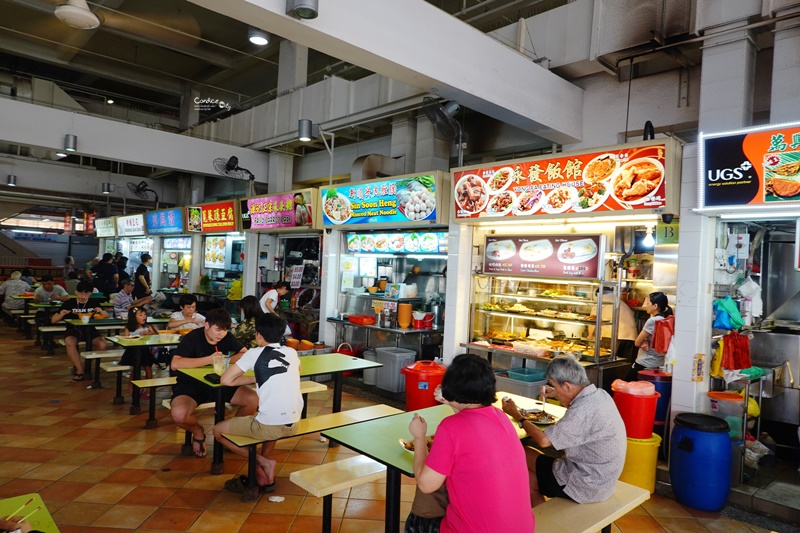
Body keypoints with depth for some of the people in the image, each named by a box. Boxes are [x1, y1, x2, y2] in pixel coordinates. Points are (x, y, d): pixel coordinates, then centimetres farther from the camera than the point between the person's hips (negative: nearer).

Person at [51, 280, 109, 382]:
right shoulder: (69, 303, -2)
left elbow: (107, 316, 10)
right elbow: (53, 320, -1)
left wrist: (101, 311, -13)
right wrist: (61, 315, -23)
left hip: (90, 330, 2)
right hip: (73, 330, -2)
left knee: (103, 345, -25)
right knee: (70, 343, -36)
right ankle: (80, 371, -19)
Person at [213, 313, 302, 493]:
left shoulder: (255, 353, -5)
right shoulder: (291, 352, 9)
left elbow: (225, 380, -4)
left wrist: (255, 379, 8)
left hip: (269, 426, -6)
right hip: (293, 424, 6)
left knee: (218, 431, 17)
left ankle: (263, 463, 9)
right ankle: (263, 473, 31)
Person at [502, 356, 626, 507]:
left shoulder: (583, 410, -29)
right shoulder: (600, 394, -1)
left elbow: (543, 440, -22)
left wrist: (516, 415, -9)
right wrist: (556, 394, 15)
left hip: (588, 486, -9)